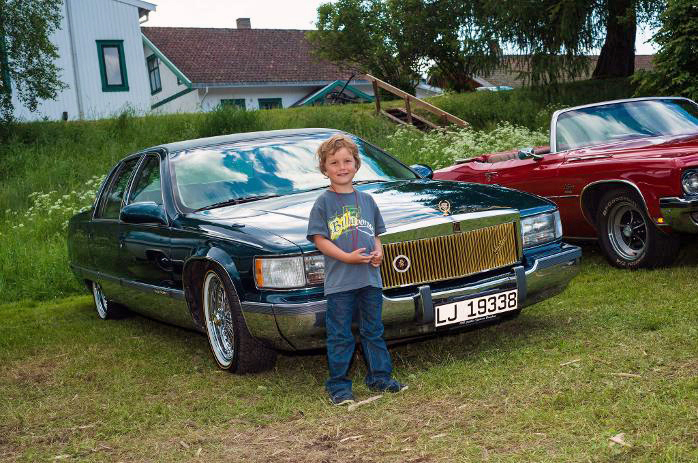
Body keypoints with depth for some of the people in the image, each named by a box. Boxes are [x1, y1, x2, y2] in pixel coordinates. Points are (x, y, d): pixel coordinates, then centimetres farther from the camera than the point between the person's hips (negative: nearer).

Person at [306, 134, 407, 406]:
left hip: (370, 278, 4)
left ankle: (380, 377, 26)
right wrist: (347, 257, -19)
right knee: (340, 336, 2)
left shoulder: (366, 200, 11)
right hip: (339, 281, -4)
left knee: (373, 332, 15)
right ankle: (338, 386, 12)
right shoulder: (324, 202, -3)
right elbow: (319, 239, -7)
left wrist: (378, 253, -4)